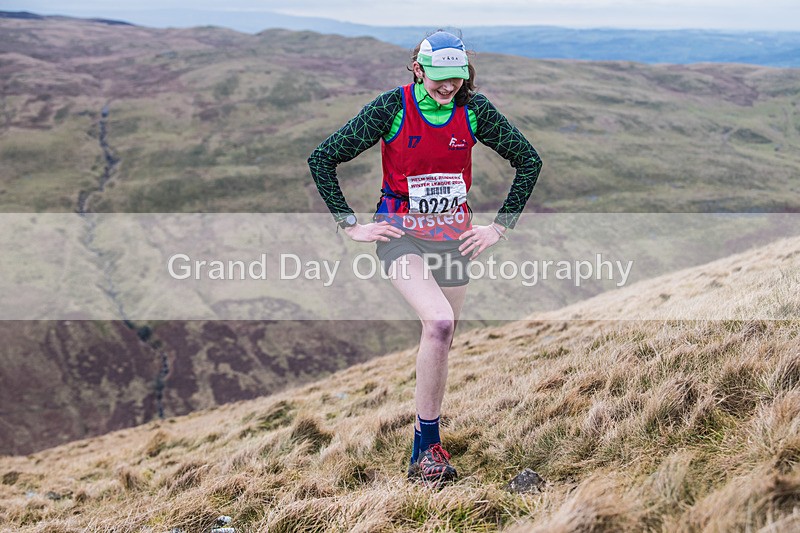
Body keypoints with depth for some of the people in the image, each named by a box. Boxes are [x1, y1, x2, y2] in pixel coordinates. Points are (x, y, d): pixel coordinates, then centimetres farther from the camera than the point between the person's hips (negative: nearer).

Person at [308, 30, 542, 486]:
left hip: (453, 236, 4)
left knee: (443, 340, 10)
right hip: (401, 234, -4)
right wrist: (351, 226, -8)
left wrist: (500, 227, 3)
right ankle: (429, 443, -13)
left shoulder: (475, 110, -5)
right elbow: (323, 159, -8)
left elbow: (529, 161, 6)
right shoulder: (392, 108, -13)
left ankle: (426, 448, 28)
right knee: (439, 322, -26)